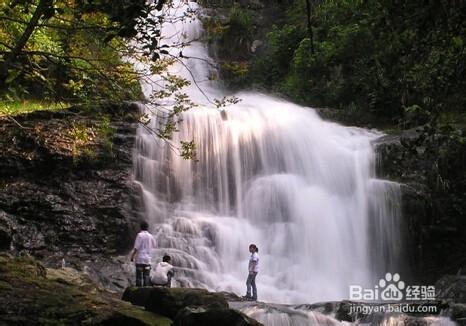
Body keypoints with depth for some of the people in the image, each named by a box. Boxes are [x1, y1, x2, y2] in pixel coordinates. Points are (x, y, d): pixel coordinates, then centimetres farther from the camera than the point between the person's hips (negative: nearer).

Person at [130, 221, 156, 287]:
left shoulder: (140, 235, -8)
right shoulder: (150, 236, 5)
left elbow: (136, 247, -12)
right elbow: (154, 246, 18)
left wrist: (132, 256, -3)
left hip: (140, 259, -4)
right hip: (148, 259, 4)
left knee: (139, 276, -2)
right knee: (146, 276, 7)